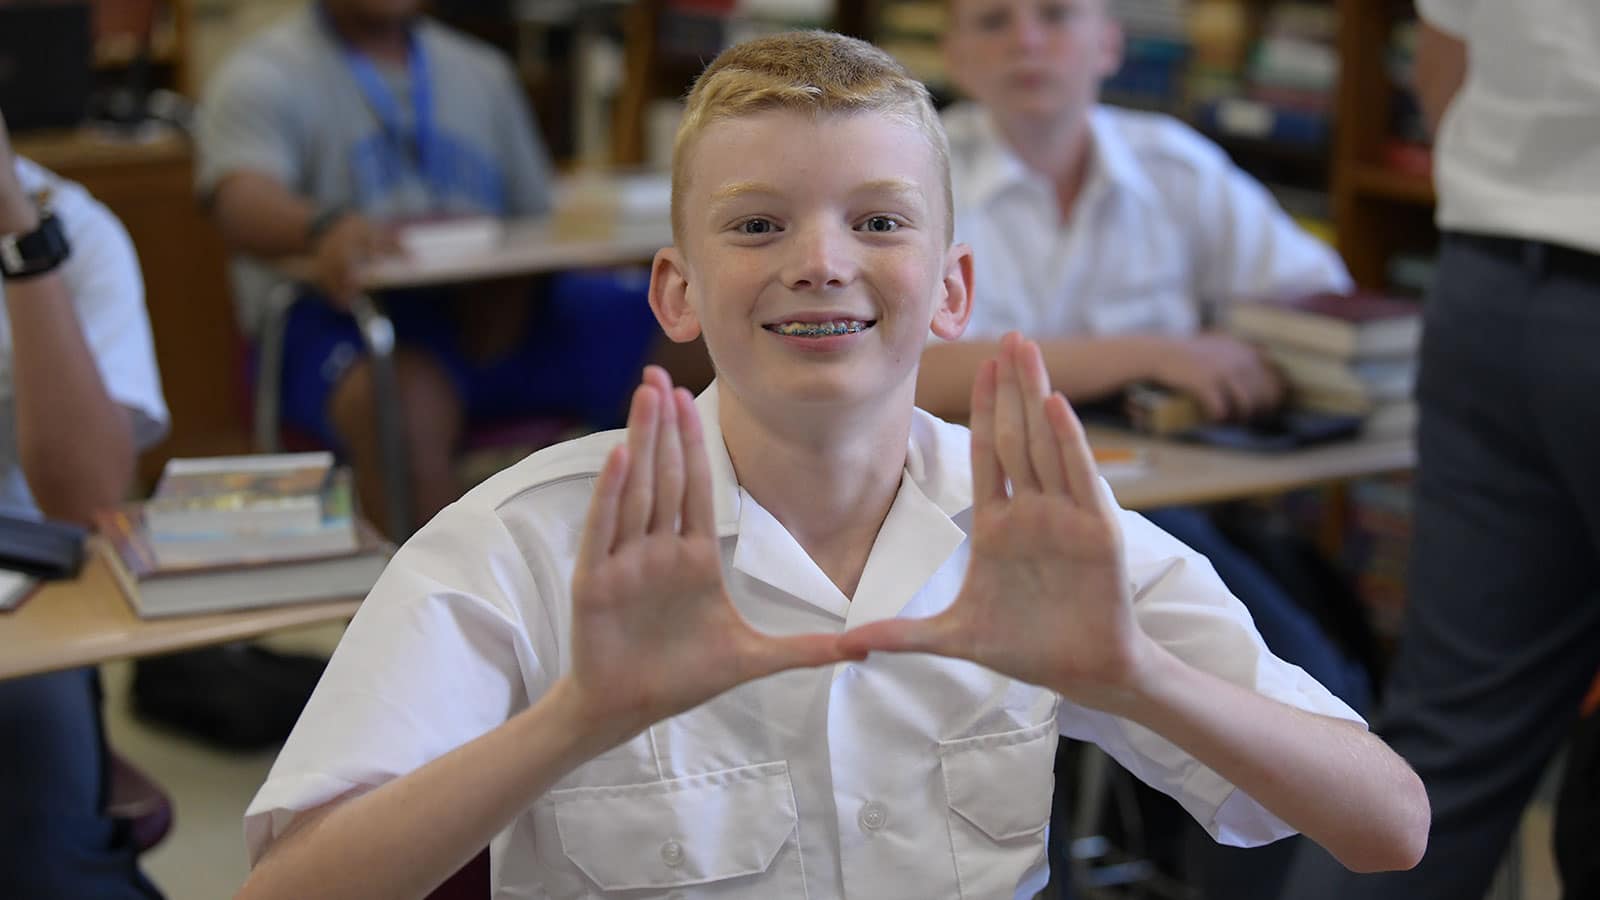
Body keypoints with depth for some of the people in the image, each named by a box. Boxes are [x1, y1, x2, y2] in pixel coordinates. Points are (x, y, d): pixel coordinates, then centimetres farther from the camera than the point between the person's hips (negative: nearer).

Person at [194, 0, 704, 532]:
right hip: (346, 312, -5)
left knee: (694, 345, -17)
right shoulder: (264, 76, 5)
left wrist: (509, 288, -6)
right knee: (404, 400, -40)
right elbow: (243, 201, -15)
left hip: (495, 313, 5)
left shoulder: (483, 73, 22)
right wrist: (325, 226, -40)